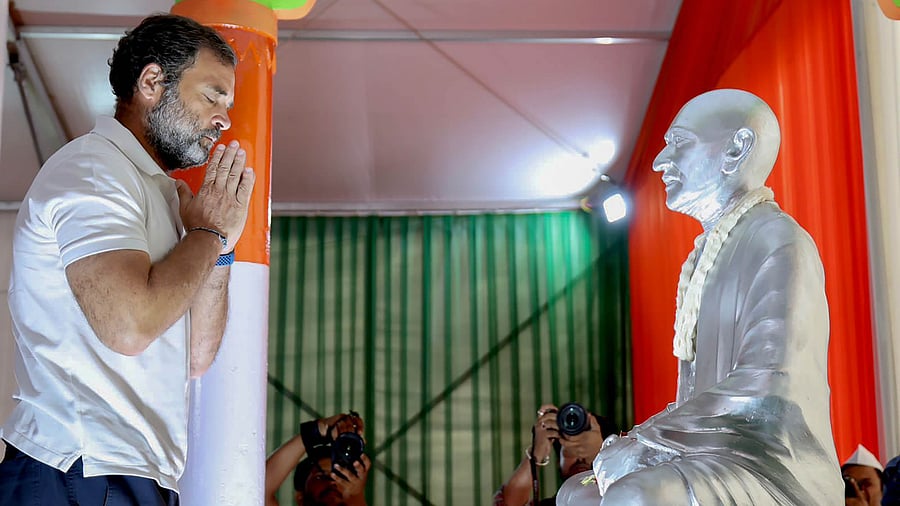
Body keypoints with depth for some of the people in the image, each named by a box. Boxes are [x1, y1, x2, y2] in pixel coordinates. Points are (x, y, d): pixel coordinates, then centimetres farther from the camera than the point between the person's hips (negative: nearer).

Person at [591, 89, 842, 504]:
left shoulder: (780, 244, -11)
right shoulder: (710, 252, 19)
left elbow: (764, 392, -23)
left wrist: (643, 443, -17)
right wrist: (640, 445, 3)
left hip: (778, 469, -10)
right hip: (715, 455, 10)